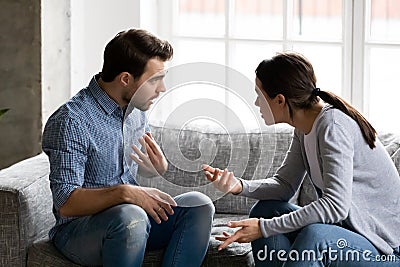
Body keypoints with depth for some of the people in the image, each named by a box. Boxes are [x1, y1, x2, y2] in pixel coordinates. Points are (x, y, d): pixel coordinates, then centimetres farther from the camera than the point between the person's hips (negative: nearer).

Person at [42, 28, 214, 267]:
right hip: (78, 229, -7)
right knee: (130, 216, -38)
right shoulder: (71, 121, -19)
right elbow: (66, 203, -24)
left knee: (199, 204, -14)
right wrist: (124, 192, -36)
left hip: (135, 217, 8)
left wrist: (159, 167, -1)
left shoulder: (135, 108, 8)